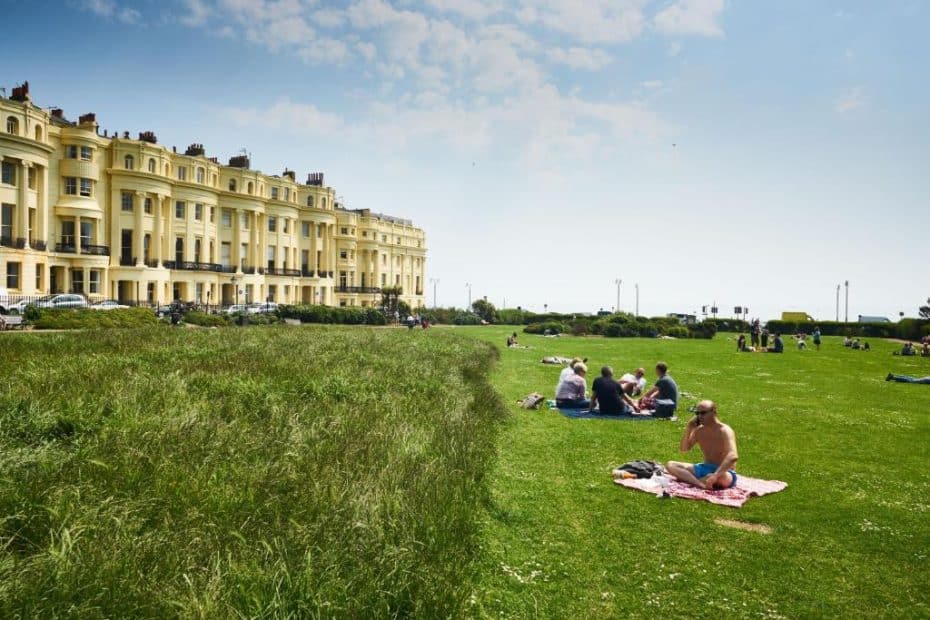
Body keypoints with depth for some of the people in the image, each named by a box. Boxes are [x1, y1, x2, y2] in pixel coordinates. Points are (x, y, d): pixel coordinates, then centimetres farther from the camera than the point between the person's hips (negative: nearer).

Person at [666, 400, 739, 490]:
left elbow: (733, 456, -33)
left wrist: (715, 475, -44)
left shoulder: (725, 431, -17)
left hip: (724, 472, -7)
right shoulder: (699, 430, 4)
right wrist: (689, 429, -7)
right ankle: (701, 484, -30)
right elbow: (684, 449, 7)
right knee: (670, 465, -9)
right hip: (704, 469, 7)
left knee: (720, 477, -44)